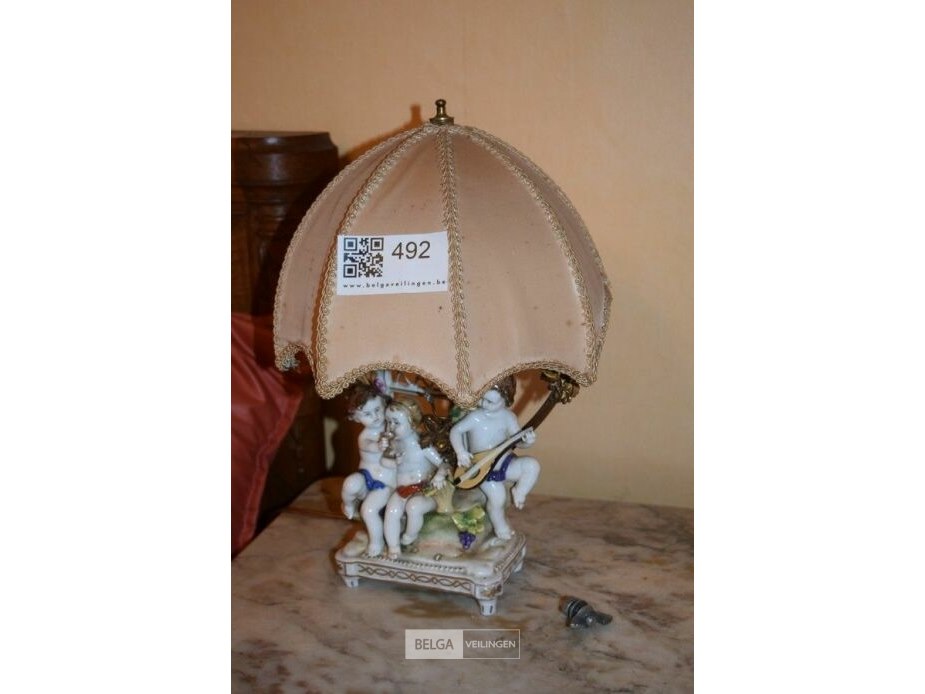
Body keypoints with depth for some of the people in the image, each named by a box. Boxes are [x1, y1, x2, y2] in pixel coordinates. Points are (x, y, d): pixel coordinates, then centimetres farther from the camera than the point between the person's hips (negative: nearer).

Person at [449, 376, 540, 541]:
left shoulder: (508, 417, -6)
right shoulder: (475, 417, -14)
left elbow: (516, 439, -4)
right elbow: (455, 431, -7)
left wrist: (526, 440, -27)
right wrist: (461, 452, -20)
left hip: (506, 462, 2)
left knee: (532, 466, -21)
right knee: (497, 497, -18)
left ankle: (519, 493, 5)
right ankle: (500, 526, 12)